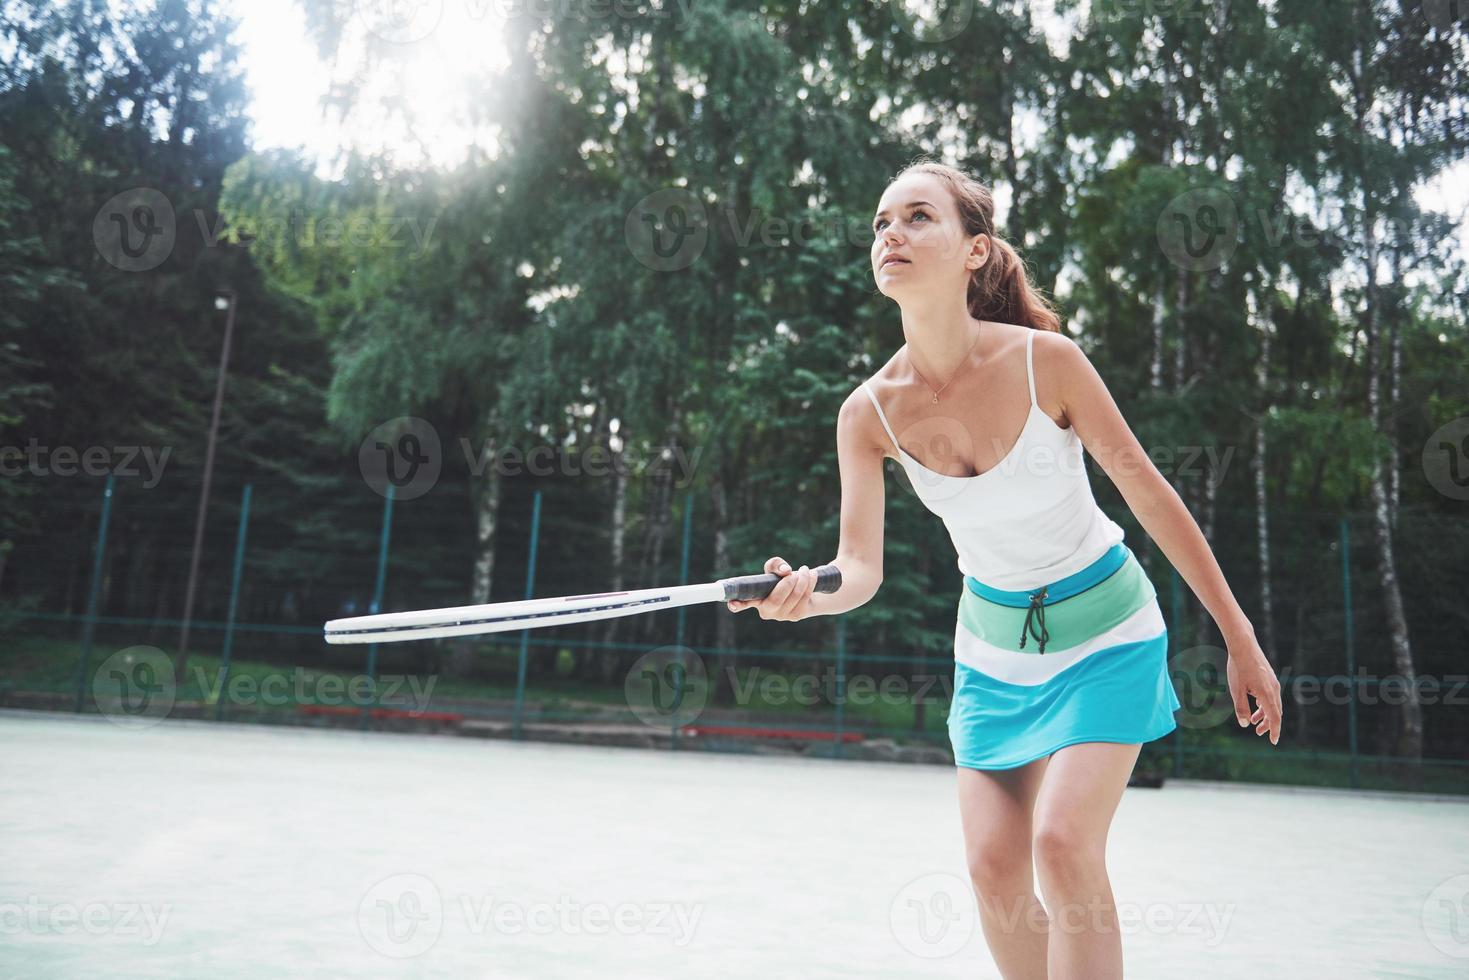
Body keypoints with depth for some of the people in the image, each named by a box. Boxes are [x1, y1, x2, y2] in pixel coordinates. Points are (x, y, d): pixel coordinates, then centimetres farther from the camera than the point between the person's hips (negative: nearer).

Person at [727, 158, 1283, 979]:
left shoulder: (1045, 360, -22)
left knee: (1063, 842, -19)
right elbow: (861, 564, -16)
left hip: (1105, 632, -3)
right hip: (993, 643, 3)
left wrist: (1241, 640, -6)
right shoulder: (870, 412, -14)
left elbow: (1150, 494, -12)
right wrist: (807, 592, -41)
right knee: (994, 869, -2)